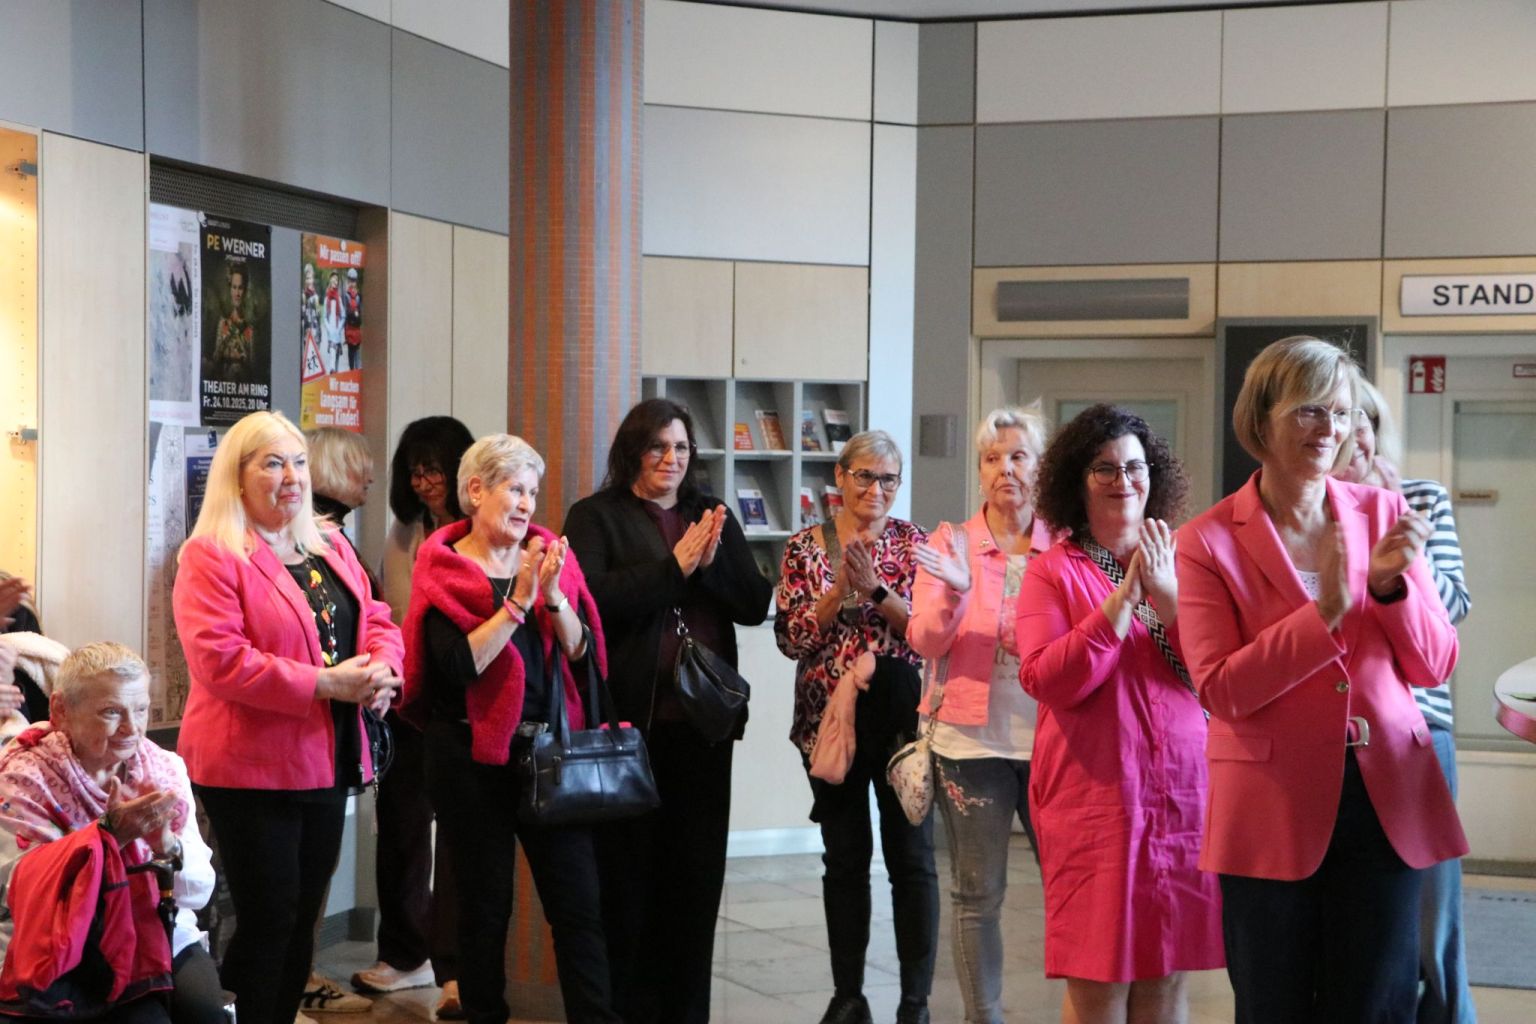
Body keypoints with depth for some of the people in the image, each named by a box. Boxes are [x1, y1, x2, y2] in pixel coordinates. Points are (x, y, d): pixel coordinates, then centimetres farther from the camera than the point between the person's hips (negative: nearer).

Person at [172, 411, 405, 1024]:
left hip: (327, 761, 7)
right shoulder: (210, 557, -11)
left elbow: (376, 620, 12)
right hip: (251, 767, -7)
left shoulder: (331, 550, 13)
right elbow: (219, 658, -21)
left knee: (302, 920, 14)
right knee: (268, 921, -1)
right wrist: (326, 682, -23)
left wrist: (381, 667, -12)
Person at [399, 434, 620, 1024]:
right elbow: (458, 667, -16)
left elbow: (583, 653, 1)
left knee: (579, 902, 0)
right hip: (473, 755, -3)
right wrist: (518, 602, -19)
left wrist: (553, 596, -15)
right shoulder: (443, 570, -3)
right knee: (485, 903, 7)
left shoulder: (549, 556, 8)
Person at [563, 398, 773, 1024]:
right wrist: (675, 566, -14)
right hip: (629, 717, -4)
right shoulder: (595, 517, 1)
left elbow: (755, 605, 6)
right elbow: (592, 598, -15)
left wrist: (712, 564, -11)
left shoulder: (712, 518, 14)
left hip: (703, 719, 4)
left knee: (697, 870, 8)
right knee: (627, 871, 3)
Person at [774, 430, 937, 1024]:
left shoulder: (914, 543, 2)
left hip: (902, 717, -1)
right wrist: (839, 587, -16)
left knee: (912, 857, 1)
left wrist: (876, 588, -19)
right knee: (845, 858, 10)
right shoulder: (805, 547, 4)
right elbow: (790, 638, -3)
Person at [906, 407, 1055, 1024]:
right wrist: (955, 592, -22)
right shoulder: (950, 543, 4)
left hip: (1050, 736, 1)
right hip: (973, 737, -1)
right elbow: (925, 642, -4)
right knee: (978, 895, 4)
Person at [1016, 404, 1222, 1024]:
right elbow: (1043, 681, -12)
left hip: (1181, 788, 3)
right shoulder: (1054, 571, 1)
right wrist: (1120, 602, -16)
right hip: (1092, 792, -3)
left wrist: (1167, 596, -13)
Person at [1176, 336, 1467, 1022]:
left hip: (1384, 802, 2)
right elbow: (1219, 690, -12)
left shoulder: (1384, 515, 5)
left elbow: (1434, 667, 4)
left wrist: (1391, 586, -14)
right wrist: (1326, 612, -20)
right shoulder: (1209, 541, -5)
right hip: (1273, 808, -2)